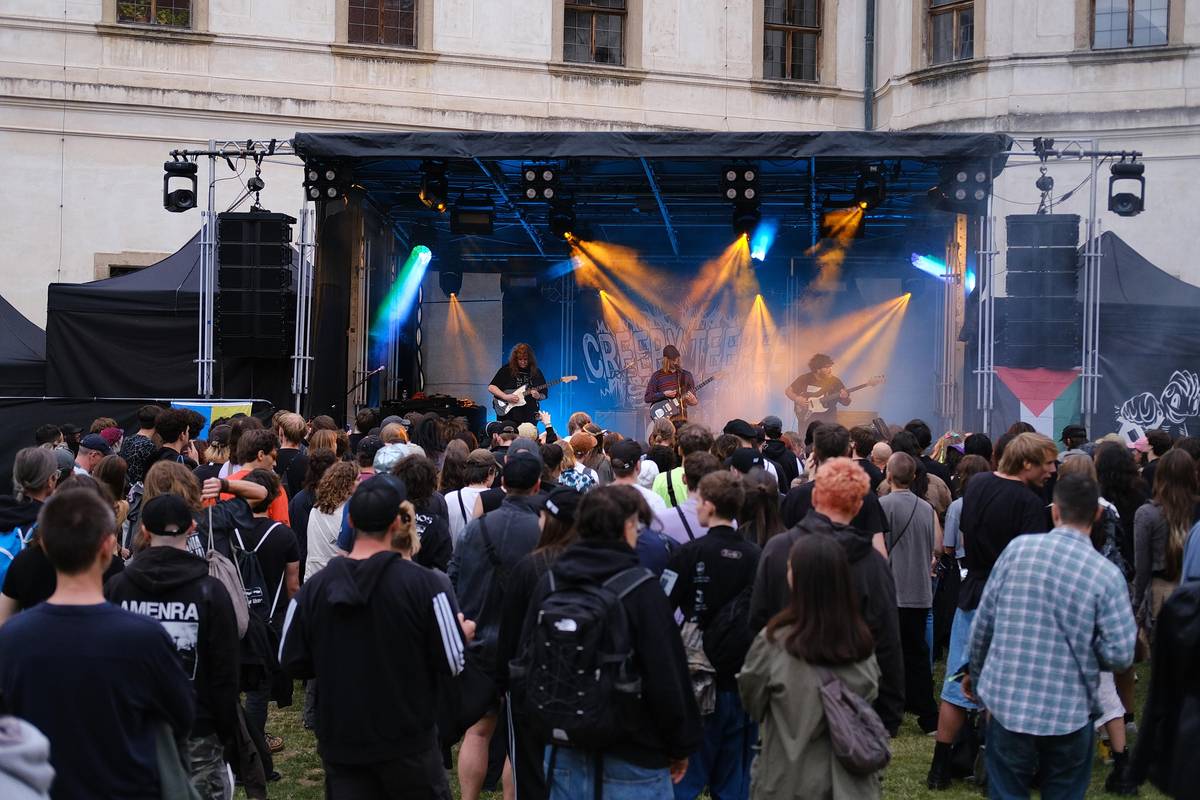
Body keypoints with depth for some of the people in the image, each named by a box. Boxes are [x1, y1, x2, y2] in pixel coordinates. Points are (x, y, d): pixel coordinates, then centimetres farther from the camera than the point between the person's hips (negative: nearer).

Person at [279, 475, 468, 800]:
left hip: (340, 744, 2)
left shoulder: (314, 588, -7)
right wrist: (461, 630, 8)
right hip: (408, 740, -2)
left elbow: (291, 662, 1)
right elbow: (452, 663, -13)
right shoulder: (425, 584, -17)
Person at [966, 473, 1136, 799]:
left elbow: (983, 622, 0)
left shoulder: (1018, 548, -6)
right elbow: (1121, 654, -12)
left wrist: (977, 676, 16)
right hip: (1070, 712, -1)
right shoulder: (1107, 575, -11)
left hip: (1008, 703, 1)